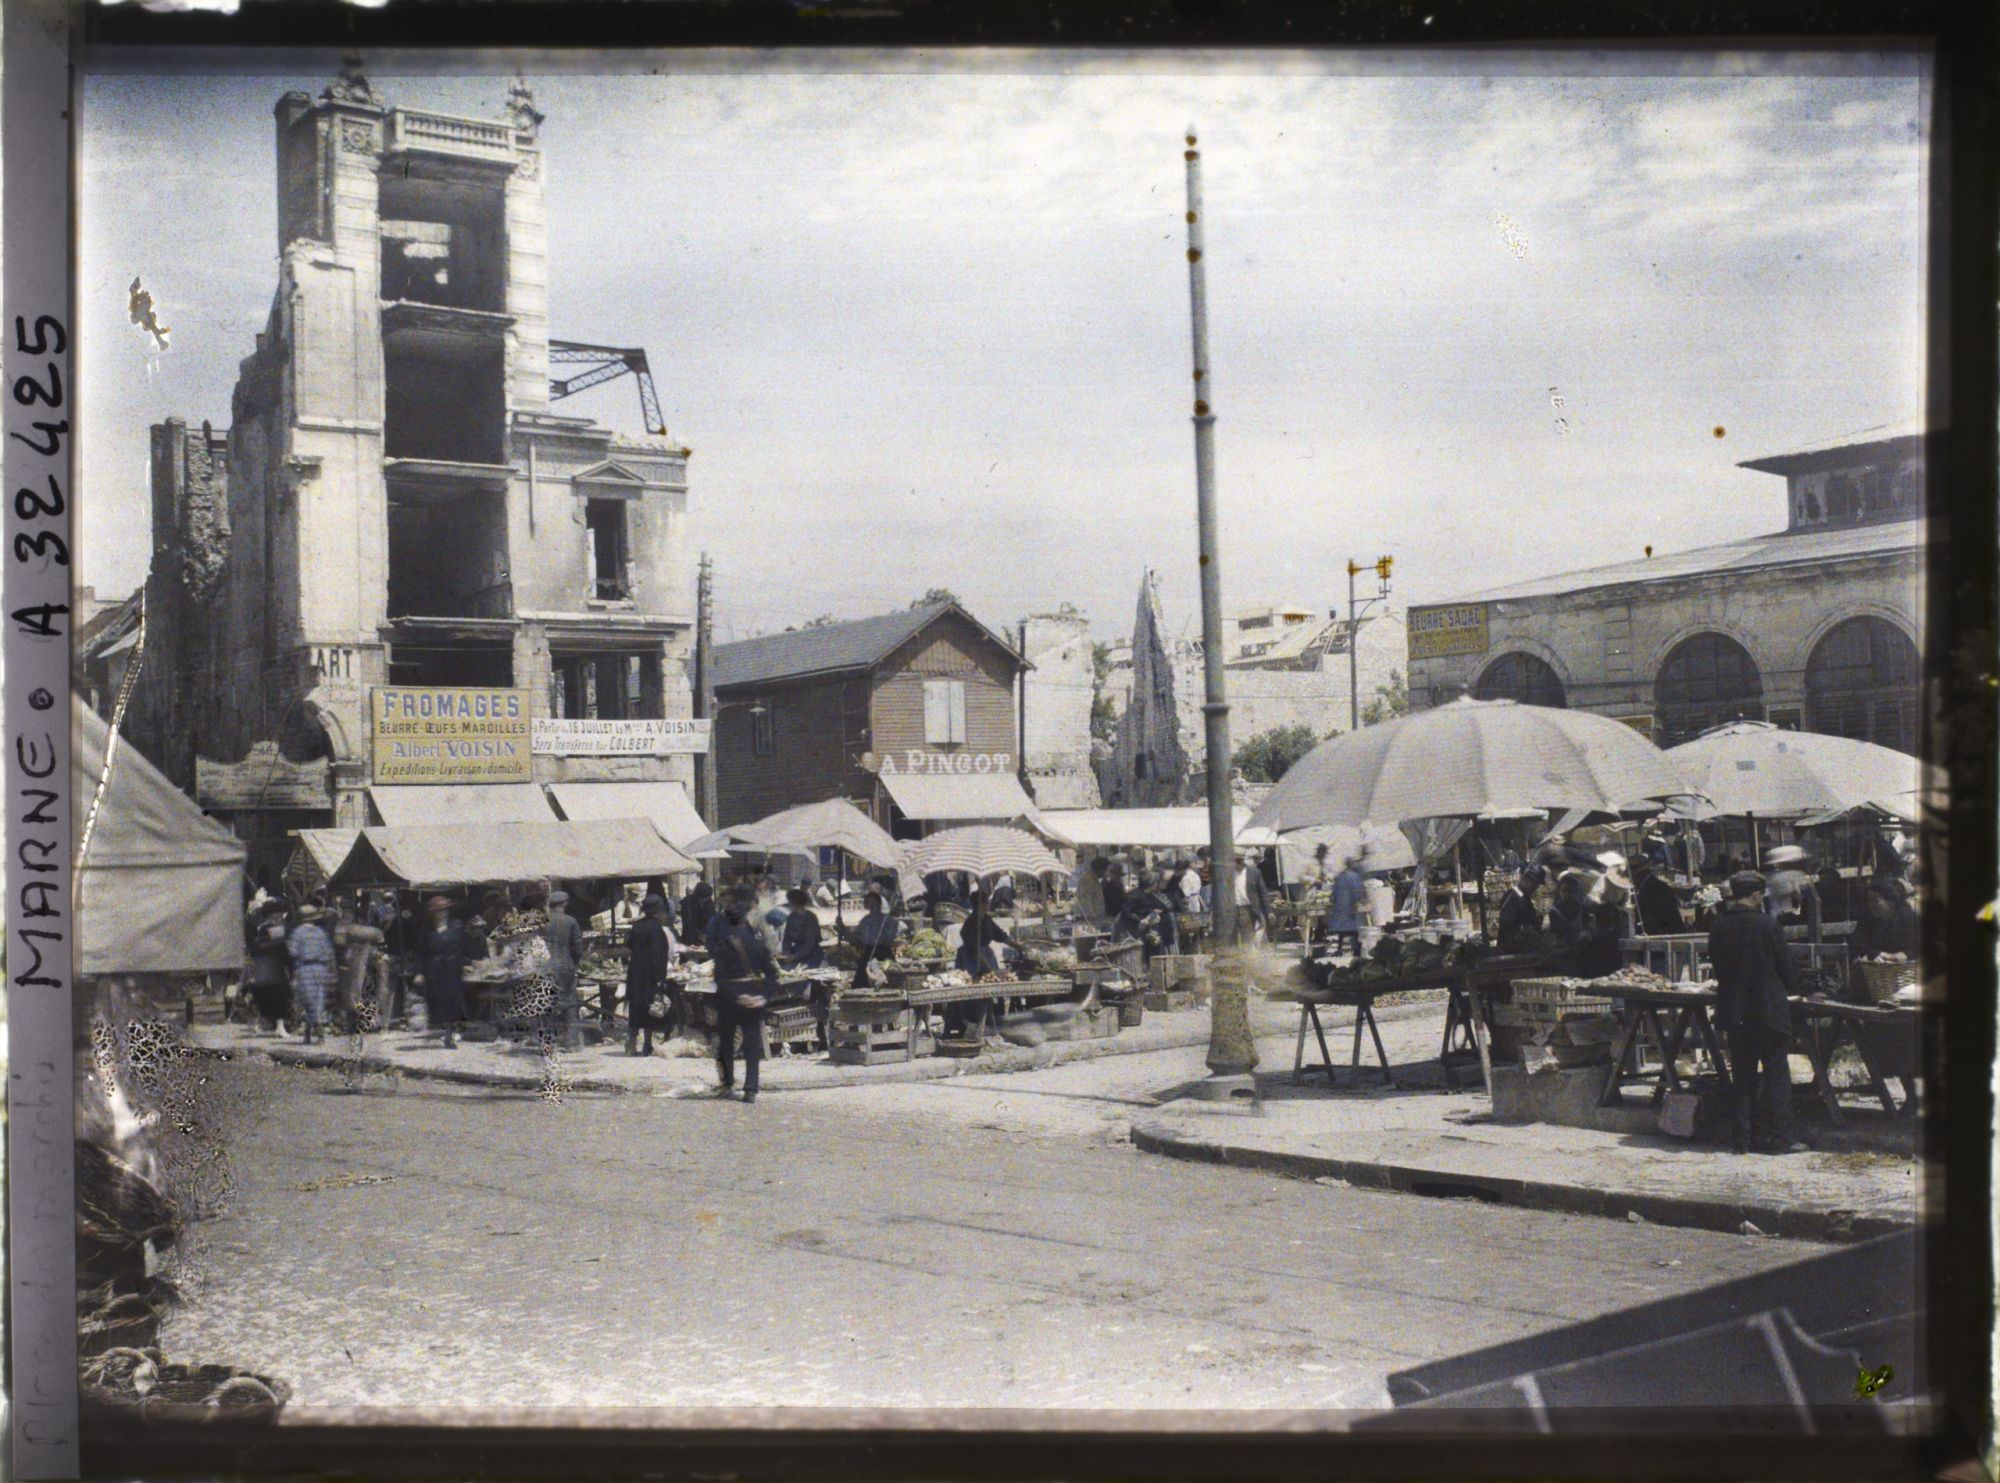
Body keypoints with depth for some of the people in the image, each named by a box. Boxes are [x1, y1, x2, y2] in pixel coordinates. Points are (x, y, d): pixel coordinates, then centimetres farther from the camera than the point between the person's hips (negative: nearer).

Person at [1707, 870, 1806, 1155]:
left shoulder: (1718, 926, 1)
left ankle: (1741, 1138, 12)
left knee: (1742, 1075, 11)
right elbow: (1785, 965, -5)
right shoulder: (1766, 924, -13)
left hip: (1732, 1011, 5)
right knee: (1776, 1071, 4)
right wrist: (1792, 987, 15)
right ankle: (1779, 1137, 4)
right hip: (1768, 1008, -5)